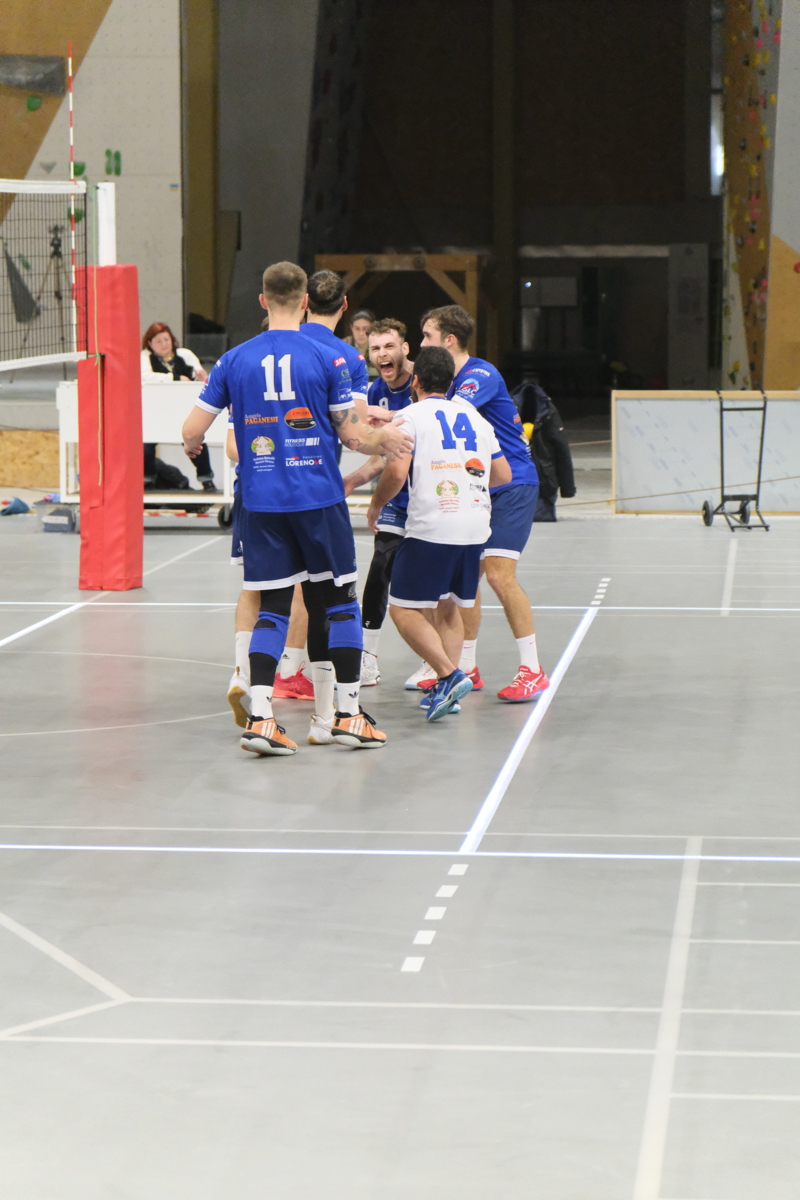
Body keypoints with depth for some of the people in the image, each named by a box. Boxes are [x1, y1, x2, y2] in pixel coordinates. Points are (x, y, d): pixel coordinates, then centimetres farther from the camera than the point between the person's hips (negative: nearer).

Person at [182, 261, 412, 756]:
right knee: (339, 601, 9)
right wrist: (384, 439, 20)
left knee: (272, 607, 6)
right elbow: (353, 435, -1)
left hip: (261, 501, 2)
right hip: (319, 498, -2)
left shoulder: (235, 360, 2)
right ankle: (347, 713, 10)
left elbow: (193, 430, 3)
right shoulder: (328, 359, -4)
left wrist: (192, 445, 27)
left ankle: (260, 718, -6)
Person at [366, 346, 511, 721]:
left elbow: (396, 471, -14)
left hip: (430, 528, -6)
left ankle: (449, 675, -15)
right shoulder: (475, 418, 16)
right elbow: (503, 474, 19)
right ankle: (446, 690, 9)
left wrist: (376, 506, 4)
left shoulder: (412, 415, -2)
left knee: (404, 609, 1)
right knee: (448, 608, 18)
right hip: (474, 526, 6)